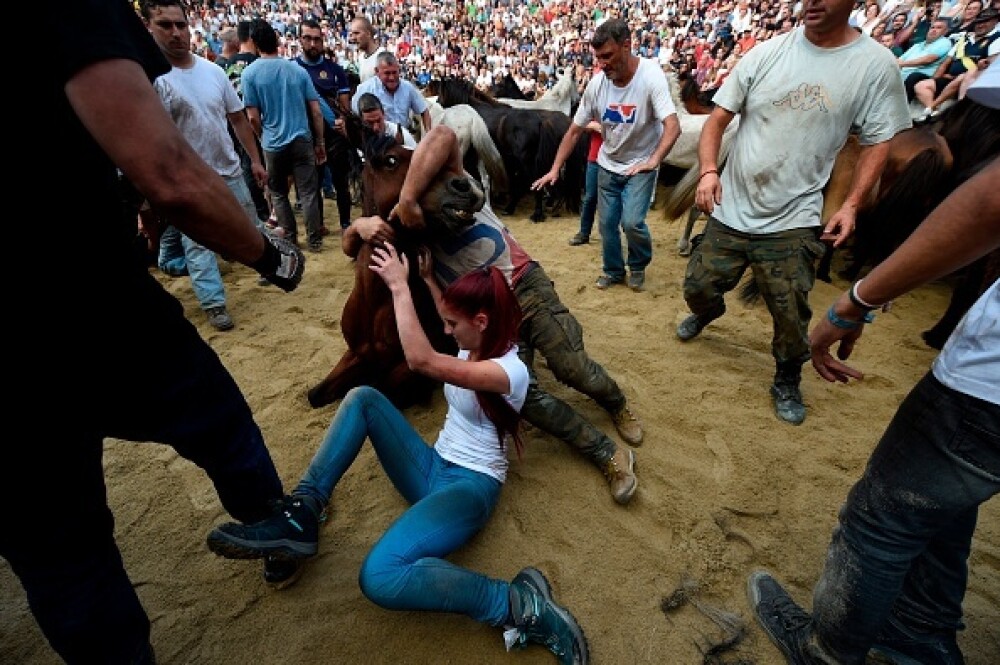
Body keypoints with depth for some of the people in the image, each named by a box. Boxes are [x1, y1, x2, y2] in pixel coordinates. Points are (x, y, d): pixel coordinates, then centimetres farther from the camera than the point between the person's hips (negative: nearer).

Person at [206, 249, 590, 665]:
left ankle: (519, 605, -18)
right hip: (433, 469, 9)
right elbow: (451, 314, 32)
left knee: (380, 576, -33)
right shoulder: (478, 345, 5)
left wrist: (399, 285, -25)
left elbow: (420, 360, -33)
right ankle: (302, 514, -9)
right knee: (363, 398, -4)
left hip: (471, 485, -9)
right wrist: (427, 277, 21)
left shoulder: (511, 371, -21)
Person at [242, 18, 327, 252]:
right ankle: (315, 240, 7)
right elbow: (316, 112, 0)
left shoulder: (250, 73, -5)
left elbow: (253, 117, -5)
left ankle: (290, 239, 17)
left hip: (273, 143, -1)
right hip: (302, 140, 1)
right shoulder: (298, 70, 1)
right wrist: (320, 142, 10)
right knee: (308, 192, 5)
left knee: (278, 193, 14)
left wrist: (264, 137, 14)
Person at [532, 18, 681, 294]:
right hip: (608, 165, 4)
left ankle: (639, 266, 14)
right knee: (607, 223, 7)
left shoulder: (651, 76, -23)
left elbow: (673, 125, -32)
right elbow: (575, 130, -3)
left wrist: (654, 161, -48)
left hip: (641, 165, -4)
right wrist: (555, 169, -8)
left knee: (632, 221, -17)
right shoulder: (597, 83, -11)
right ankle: (613, 270, 32)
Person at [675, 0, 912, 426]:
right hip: (730, 210, 2)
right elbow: (717, 120, -1)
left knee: (791, 317, 4)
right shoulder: (766, 53, -1)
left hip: (792, 222, -1)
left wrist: (852, 204, -9)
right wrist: (708, 171, -18)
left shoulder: (877, 64, -3)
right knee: (697, 288, 9)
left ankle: (787, 383, 31)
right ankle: (709, 312, 47)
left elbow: (878, 143, 3)